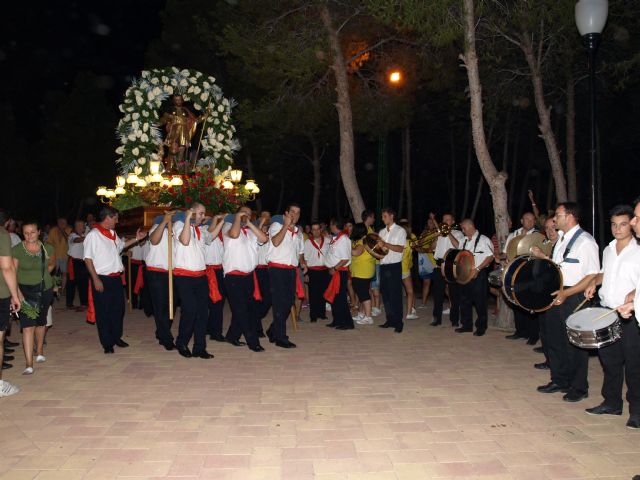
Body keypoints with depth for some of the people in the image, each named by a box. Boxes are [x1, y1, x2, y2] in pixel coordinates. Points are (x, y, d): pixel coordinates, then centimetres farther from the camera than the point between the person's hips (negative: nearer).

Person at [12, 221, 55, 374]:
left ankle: (39, 351, 42)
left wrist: (42, 276, 9)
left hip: (45, 290, 3)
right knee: (28, 325, -11)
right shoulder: (17, 250, -10)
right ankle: (29, 365, -10)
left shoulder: (47, 248, -2)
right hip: (25, 291, -3)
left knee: (41, 322, 19)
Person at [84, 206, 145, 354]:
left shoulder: (112, 233, 13)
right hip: (102, 279, -8)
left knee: (118, 309, 16)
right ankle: (107, 343, 13)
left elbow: (121, 245, 32)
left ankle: (116, 337, 32)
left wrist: (136, 239, 22)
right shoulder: (93, 235, -12)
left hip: (116, 278, 8)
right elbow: (88, 259, -15)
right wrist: (96, 279, -18)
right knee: (103, 312, 3)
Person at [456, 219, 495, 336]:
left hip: (478, 275, -7)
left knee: (479, 302, 0)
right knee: (464, 300, 10)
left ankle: (481, 327, 11)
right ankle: (466, 325, 22)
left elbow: (490, 257, -14)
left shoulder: (483, 240, -8)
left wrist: (477, 269, -20)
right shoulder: (464, 241, 13)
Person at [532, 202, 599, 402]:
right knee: (554, 339, 14)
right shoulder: (561, 238, 13)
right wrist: (541, 256, 9)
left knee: (574, 344, 2)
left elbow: (593, 276, -18)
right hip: (556, 295, 8)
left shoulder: (585, 241, -14)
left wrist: (566, 293, -24)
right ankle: (559, 380, 30)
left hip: (574, 298, -8)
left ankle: (578, 388, 17)